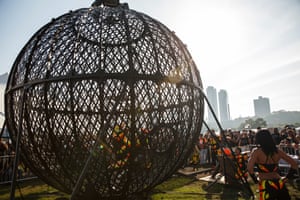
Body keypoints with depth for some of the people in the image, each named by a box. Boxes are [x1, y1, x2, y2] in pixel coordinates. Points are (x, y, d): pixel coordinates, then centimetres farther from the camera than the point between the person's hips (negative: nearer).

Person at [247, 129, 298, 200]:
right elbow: (294, 164, 10)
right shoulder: (278, 151, 6)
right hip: (279, 183, 5)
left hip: (266, 185, -5)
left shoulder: (256, 152, -8)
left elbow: (249, 167, -20)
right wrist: (288, 176, 18)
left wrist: (254, 178, -4)